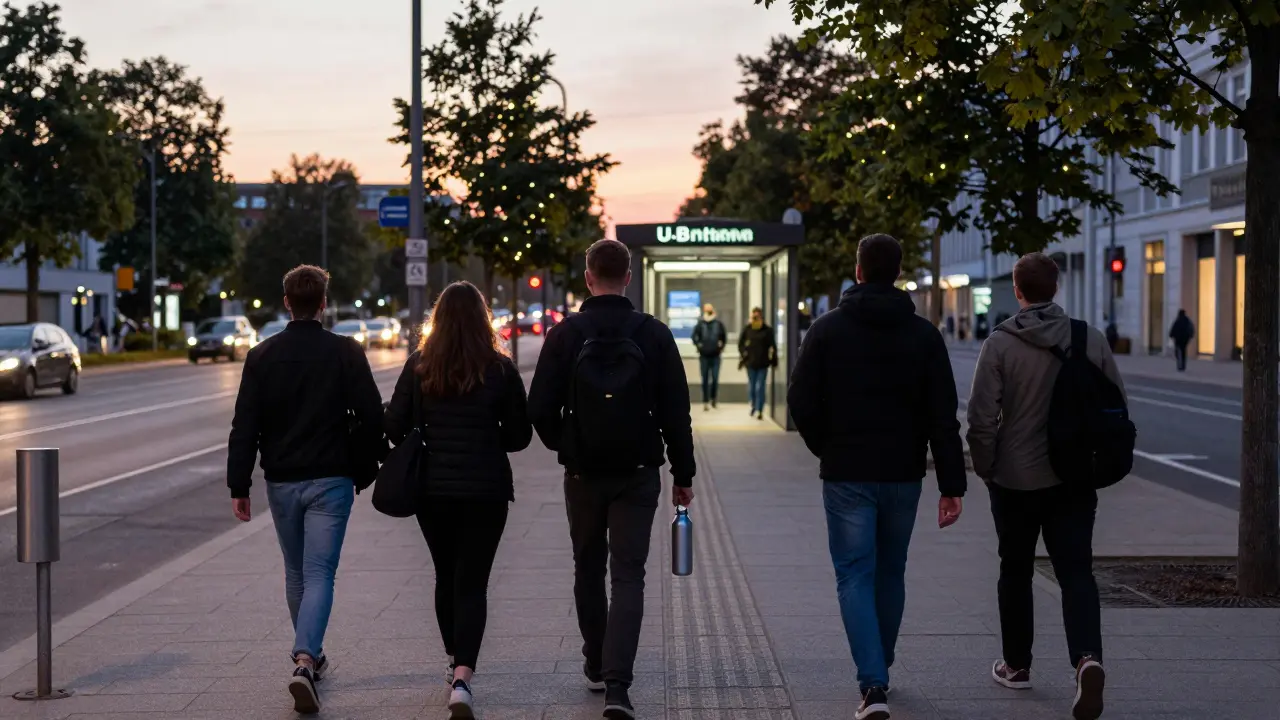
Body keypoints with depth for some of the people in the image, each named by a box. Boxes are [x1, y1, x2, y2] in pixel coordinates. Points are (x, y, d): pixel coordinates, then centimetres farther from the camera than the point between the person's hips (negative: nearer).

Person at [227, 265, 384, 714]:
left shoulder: (262, 356, 0)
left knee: (296, 572, 18)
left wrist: (239, 486, 1)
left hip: (281, 482, 2)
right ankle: (305, 661, -21)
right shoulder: (346, 352, -4)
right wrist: (364, 473, 7)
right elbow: (371, 417, -5)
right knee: (320, 573, -4)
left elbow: (245, 426, -3)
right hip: (330, 480, -2)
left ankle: (308, 657, 30)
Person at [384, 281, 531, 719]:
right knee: (472, 583, -1)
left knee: (446, 576, 20)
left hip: (433, 488, 2)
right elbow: (520, 435, -2)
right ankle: (461, 679, -15)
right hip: (486, 490, -2)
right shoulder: (500, 369, -6)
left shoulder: (419, 366, -3)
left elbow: (394, 427, -2)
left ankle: (455, 662, 33)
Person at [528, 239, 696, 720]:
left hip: (583, 475, 1)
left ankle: (597, 666, 30)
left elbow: (540, 409, -5)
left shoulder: (565, 335, -5)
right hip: (637, 475, -1)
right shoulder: (654, 334, -4)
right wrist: (683, 474, 5)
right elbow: (676, 413, -4)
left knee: (589, 570, 18)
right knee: (628, 576, -1)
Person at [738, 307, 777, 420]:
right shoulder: (747, 329, 0)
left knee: (760, 387, -3)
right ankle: (753, 406, 31)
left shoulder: (767, 330, -3)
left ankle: (759, 410, 0)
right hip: (750, 362, 1)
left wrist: (774, 360, 1)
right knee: (751, 386, 10)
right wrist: (744, 354, -3)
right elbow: (741, 343, 9)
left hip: (763, 364, -1)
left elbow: (773, 346, 4)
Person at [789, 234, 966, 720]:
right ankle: (880, 667, 33)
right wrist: (951, 485, -3)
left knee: (855, 576, -1)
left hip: (846, 475, -2)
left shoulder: (827, 329, -4)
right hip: (903, 474, 2)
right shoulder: (924, 334, 0)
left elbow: (801, 402, -6)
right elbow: (943, 416, -4)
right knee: (890, 572, 18)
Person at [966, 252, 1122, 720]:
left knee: (1016, 572, 14)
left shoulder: (1000, 343, -10)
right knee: (1076, 571, 2)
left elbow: (982, 416, -13)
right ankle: (1087, 658, -20)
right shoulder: (1091, 340, -2)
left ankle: (1016, 665, 25)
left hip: (1015, 479, -1)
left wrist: (985, 467, 1)